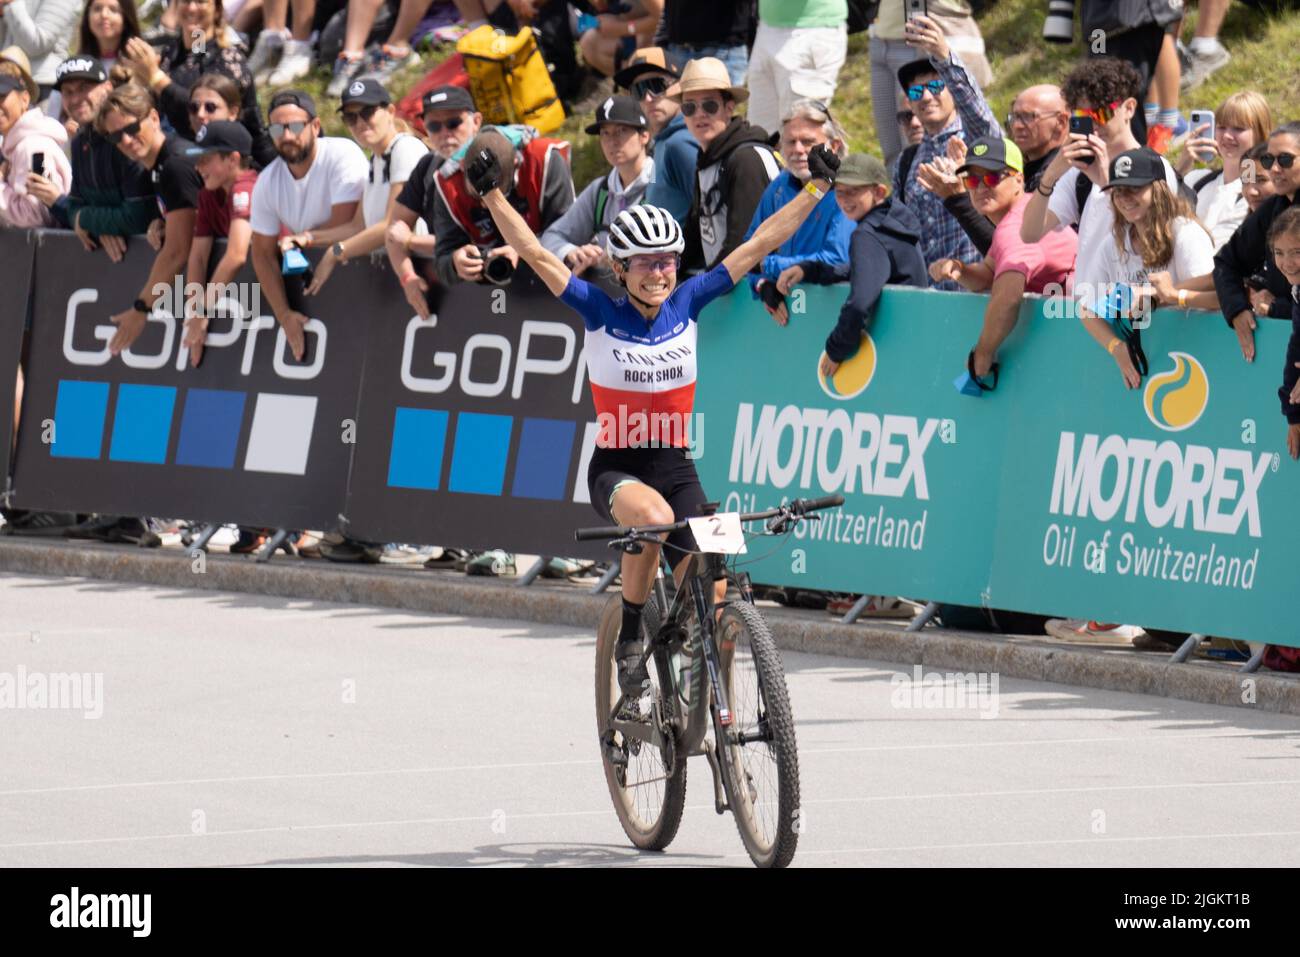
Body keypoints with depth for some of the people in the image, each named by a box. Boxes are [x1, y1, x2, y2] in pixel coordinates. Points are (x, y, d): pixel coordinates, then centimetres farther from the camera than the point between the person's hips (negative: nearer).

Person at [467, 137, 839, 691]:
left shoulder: (687, 304, -1)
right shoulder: (601, 313, -7)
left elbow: (758, 245, -2)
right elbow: (536, 254, -14)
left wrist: (817, 187, -6)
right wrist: (492, 195, -24)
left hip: (676, 467, 3)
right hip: (617, 468, -3)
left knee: (710, 590, -12)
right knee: (655, 517, -36)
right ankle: (629, 636, -16)